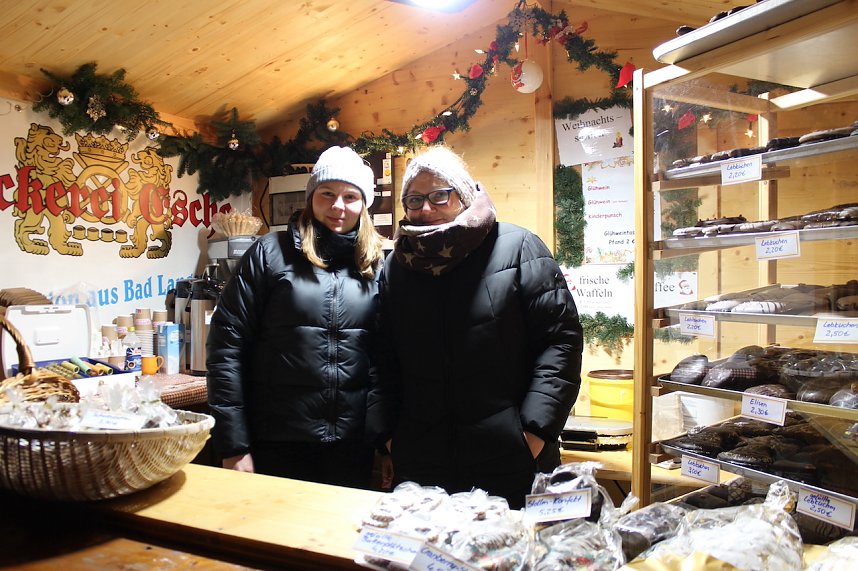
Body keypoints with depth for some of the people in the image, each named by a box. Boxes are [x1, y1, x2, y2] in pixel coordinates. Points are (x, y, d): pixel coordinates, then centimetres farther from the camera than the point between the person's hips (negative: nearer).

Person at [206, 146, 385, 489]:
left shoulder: (378, 265, 5)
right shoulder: (270, 253, -3)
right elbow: (226, 345, -6)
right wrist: (233, 447, -8)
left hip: (353, 447, 3)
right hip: (277, 445, -2)